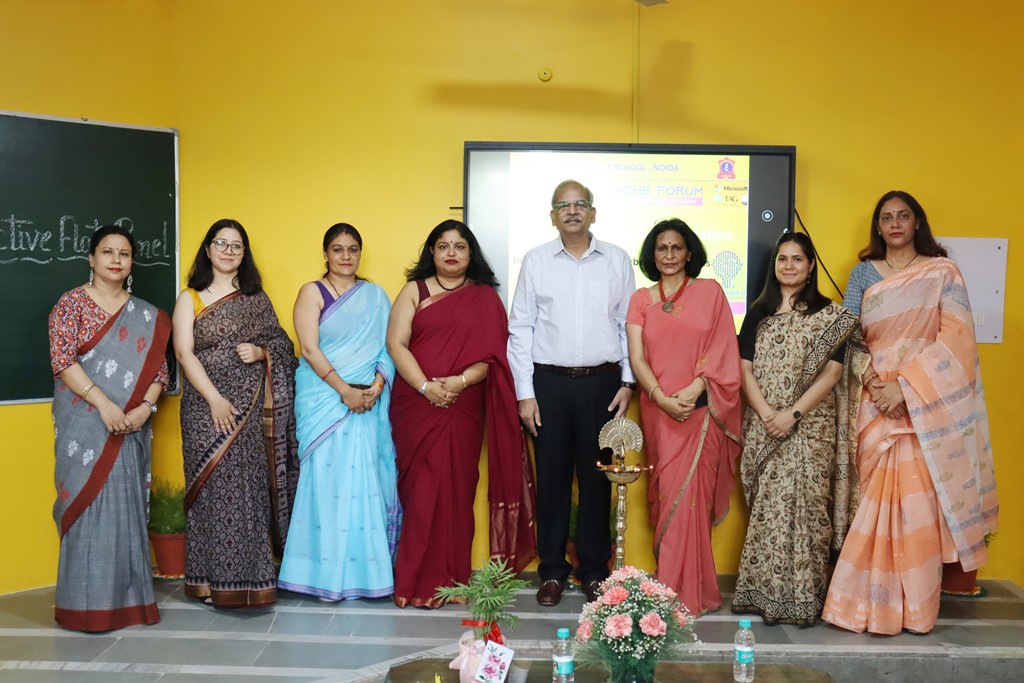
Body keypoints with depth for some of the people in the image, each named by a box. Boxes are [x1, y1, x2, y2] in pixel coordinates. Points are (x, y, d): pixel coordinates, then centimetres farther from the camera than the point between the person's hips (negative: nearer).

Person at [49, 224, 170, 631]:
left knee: (127, 506, 6)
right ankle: (87, 603, 7)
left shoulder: (146, 316, 11)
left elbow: (159, 368, 9)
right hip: (84, 424, -3)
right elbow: (62, 359, -10)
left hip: (131, 426, 4)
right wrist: (103, 402, -18)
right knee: (88, 503, -2)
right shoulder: (72, 303, 0)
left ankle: (127, 596, 16)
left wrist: (145, 406, -9)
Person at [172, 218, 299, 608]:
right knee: (213, 488, -4)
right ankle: (213, 580, 3)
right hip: (207, 408, -2)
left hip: (253, 408, 2)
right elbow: (184, 352, -4)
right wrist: (215, 398, -15)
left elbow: (282, 345, 15)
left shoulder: (257, 300, 14)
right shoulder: (190, 299, 6)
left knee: (250, 488, 2)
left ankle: (251, 577, 9)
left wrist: (261, 352, -9)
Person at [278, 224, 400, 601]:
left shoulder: (375, 295, 12)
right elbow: (309, 348, -7)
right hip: (323, 397, -3)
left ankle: (364, 569, 9)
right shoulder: (312, 292, 3)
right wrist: (343, 389, -15)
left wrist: (378, 383, -11)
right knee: (327, 479, -4)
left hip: (367, 399, 3)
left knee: (364, 481, 1)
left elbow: (387, 346, 7)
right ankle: (327, 573, 3)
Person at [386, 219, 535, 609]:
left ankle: (449, 578, 10)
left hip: (464, 407, 0)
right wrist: (425, 386, -14)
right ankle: (419, 579, 6)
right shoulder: (415, 291, 9)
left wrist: (460, 381, -16)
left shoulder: (485, 297, 9)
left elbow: (492, 353, 0)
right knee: (421, 488, -1)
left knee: (456, 487, 0)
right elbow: (396, 343, -1)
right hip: (416, 404, 0)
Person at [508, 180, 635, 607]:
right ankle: (552, 571, 17)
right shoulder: (535, 261, 4)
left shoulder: (617, 260, 6)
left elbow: (629, 326, 7)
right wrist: (525, 393, -2)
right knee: (552, 478, 5)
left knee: (597, 479, 7)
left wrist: (627, 383, 1)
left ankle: (594, 571, 19)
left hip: (602, 382, 0)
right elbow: (520, 329, 2)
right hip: (549, 383, 0)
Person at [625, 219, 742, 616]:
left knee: (690, 495, -6)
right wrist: (663, 399, -13)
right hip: (659, 412, 2)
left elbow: (722, 350, -1)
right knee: (666, 495, 5)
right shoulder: (641, 299, 10)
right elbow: (636, 358, 1)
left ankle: (687, 591, 2)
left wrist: (693, 390, -14)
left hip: (701, 409, -2)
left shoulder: (709, 292, 6)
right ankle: (669, 587, 14)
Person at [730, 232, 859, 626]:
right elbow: (745, 368, 5)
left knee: (804, 504, -4)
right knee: (768, 506, 1)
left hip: (810, 427, -2)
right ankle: (767, 592, 9)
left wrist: (793, 413, -14)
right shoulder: (759, 313, 11)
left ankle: (803, 596, 5)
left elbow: (832, 372, -5)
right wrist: (767, 413, -9)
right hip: (764, 426, 2)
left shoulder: (830, 314, 3)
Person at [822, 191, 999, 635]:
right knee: (878, 496, 1)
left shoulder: (942, 273, 3)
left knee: (919, 497, -4)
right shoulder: (863, 273, 12)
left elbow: (955, 338, -6)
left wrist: (907, 385, -15)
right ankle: (876, 600, 10)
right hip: (876, 401, 2)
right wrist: (867, 376, -11)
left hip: (926, 401, -2)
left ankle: (915, 605, 6)